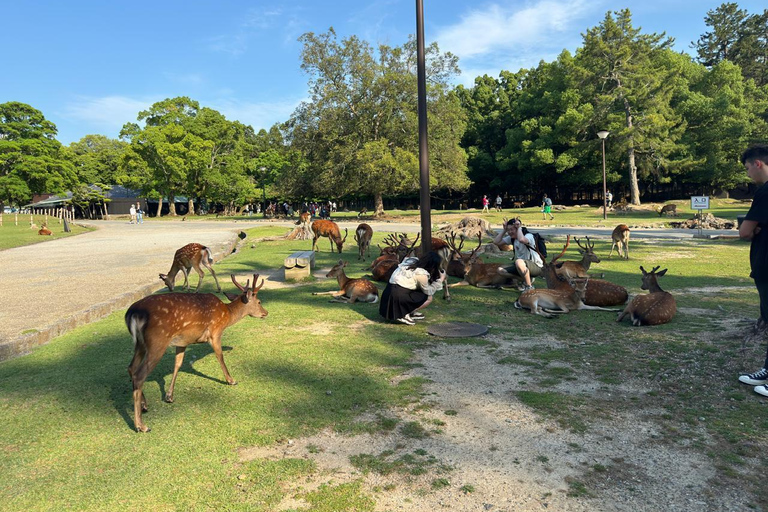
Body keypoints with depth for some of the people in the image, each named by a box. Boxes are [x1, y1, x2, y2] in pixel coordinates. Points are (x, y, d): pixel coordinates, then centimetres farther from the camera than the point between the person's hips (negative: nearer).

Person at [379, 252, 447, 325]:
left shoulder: (412, 262, 7)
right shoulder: (422, 274, -14)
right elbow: (429, 291, 0)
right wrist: (440, 280, 9)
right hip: (398, 298, -8)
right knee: (429, 298, 3)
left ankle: (411, 312, 16)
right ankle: (404, 315, -2)